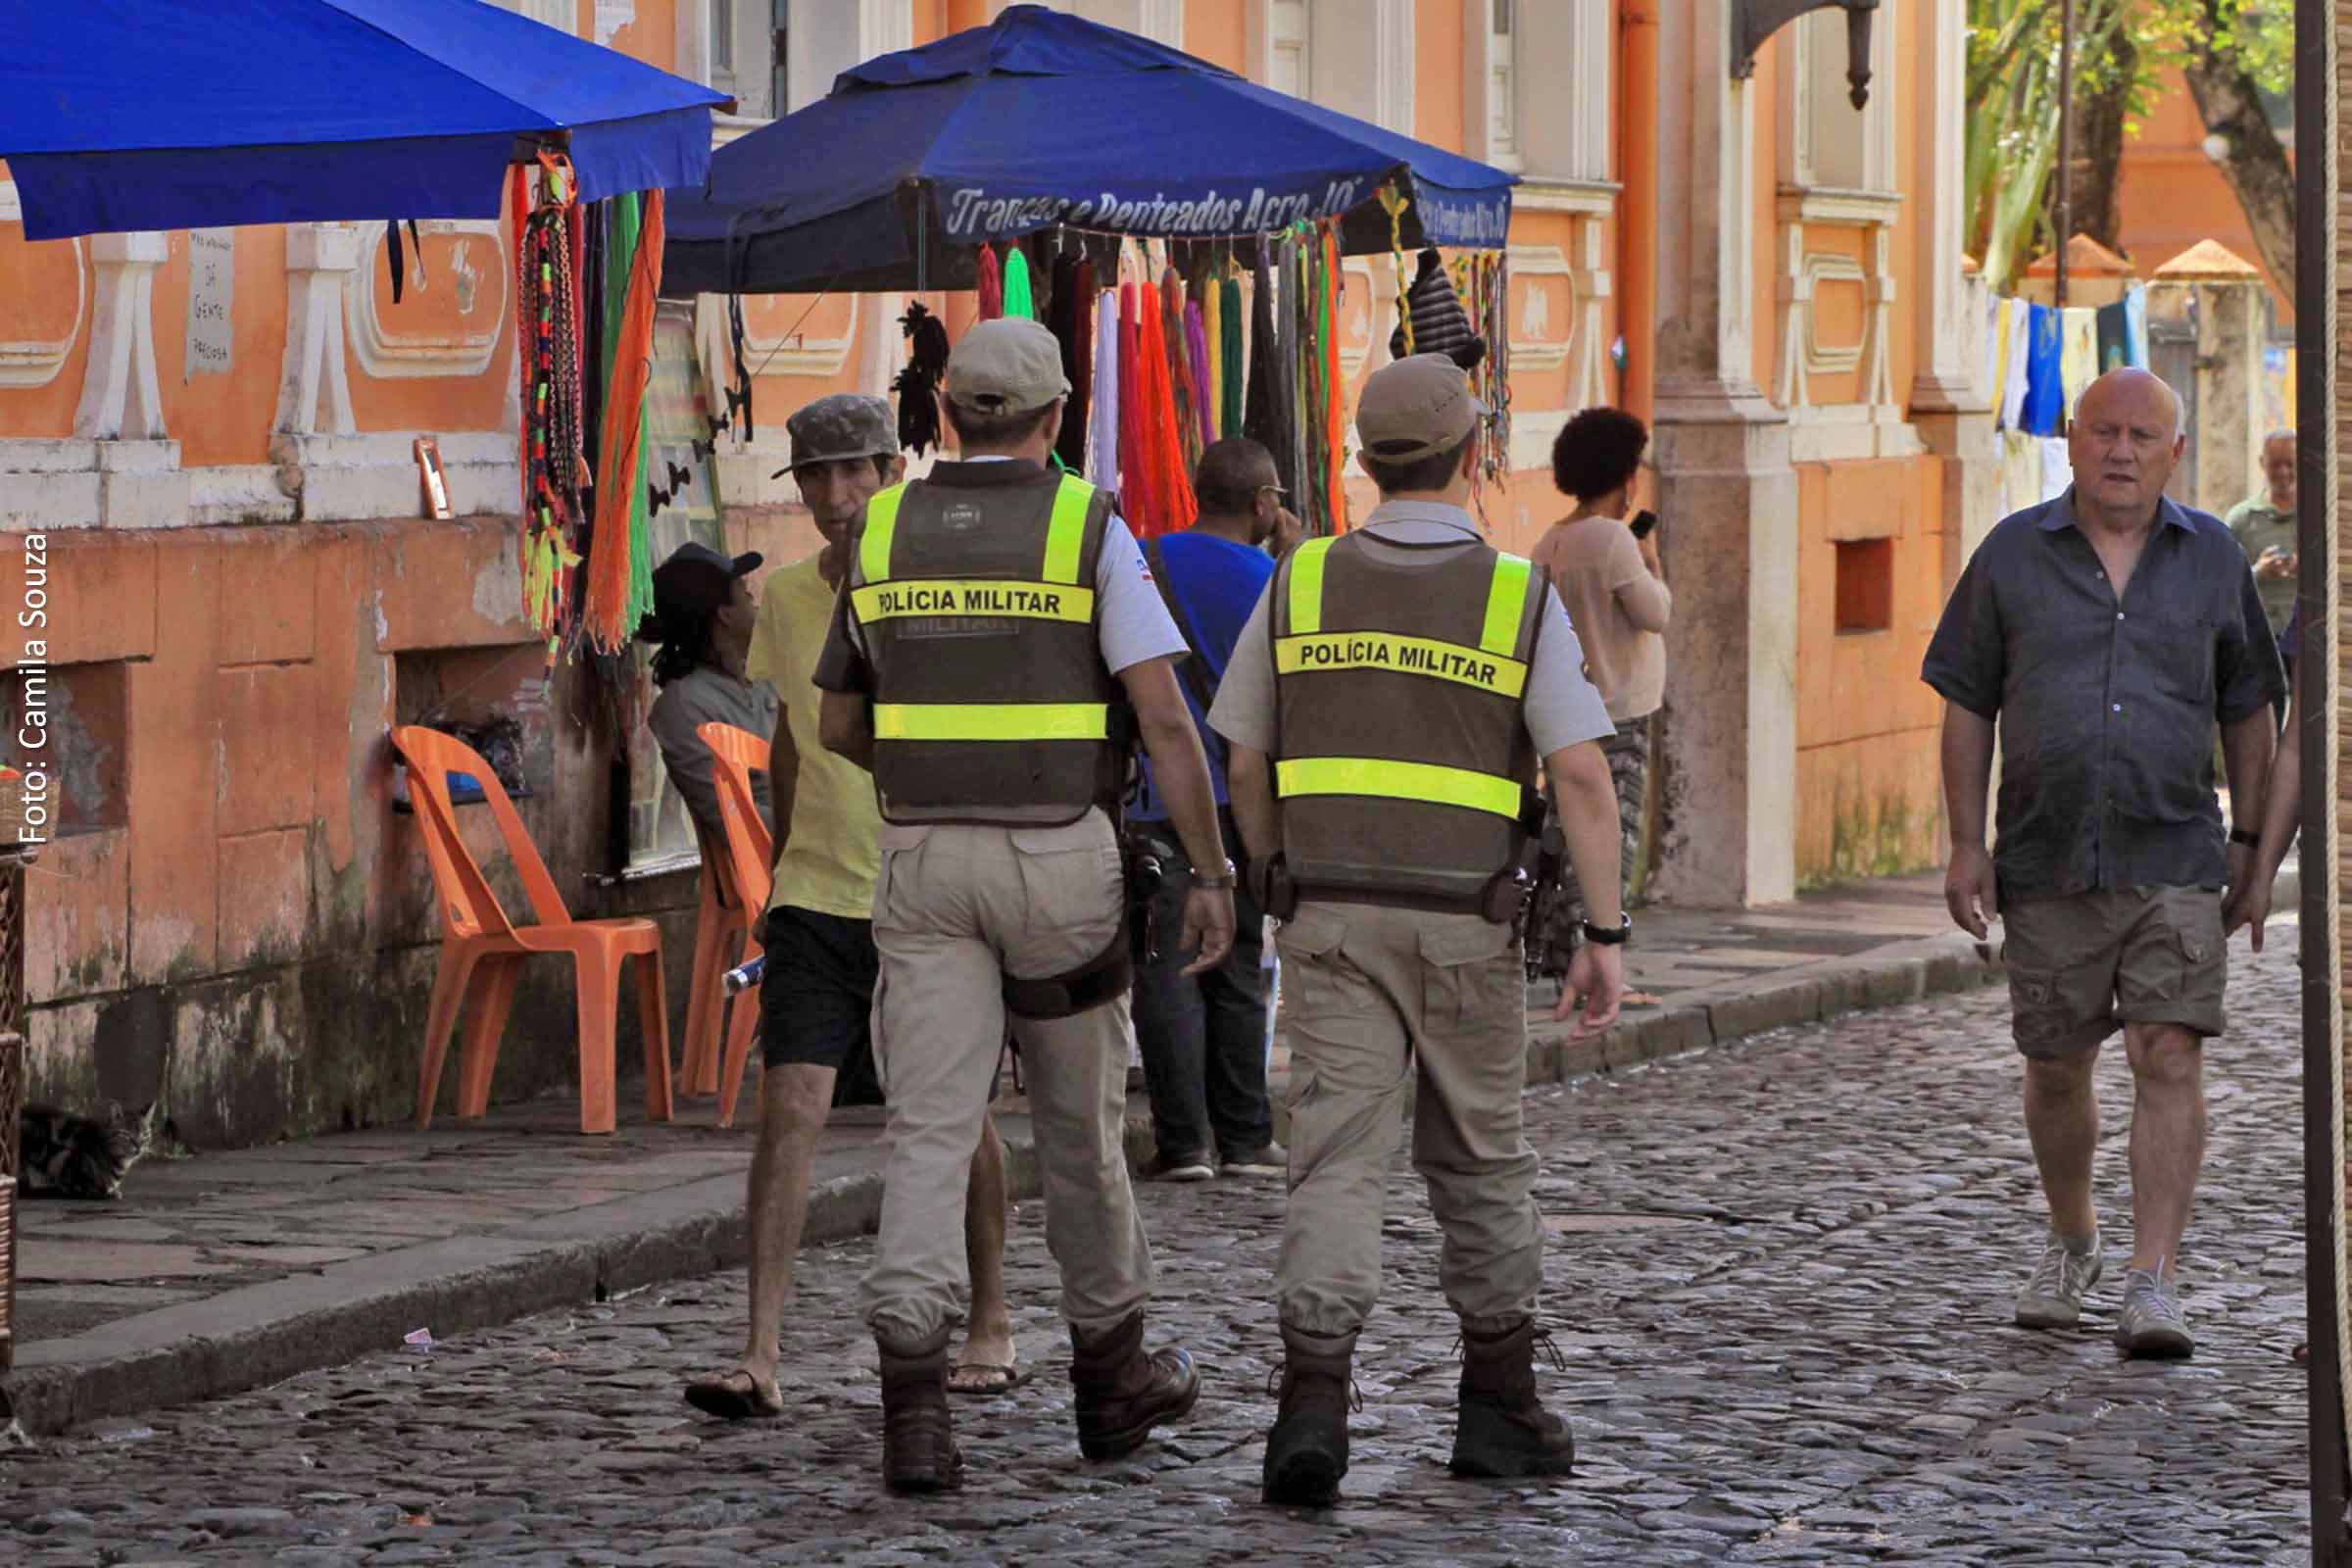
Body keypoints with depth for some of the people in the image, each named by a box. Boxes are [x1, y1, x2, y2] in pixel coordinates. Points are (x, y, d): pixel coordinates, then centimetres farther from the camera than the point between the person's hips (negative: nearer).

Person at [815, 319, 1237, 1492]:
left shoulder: (884, 532, 5)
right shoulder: (1089, 530, -5)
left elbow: (841, 723, 14)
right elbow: (1164, 717, -11)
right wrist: (1211, 875, -6)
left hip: (926, 857, 2)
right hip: (1059, 862, -2)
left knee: (930, 1130, -3)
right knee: (1079, 1120, 14)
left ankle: (912, 1396, -19)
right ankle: (1111, 1373, 29)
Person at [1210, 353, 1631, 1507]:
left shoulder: (1301, 583, 0)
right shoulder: (1519, 597, -6)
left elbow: (1247, 765, 7)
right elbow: (1582, 774, -11)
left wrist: (1278, 892, 21)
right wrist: (1607, 935, -6)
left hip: (1331, 920, 1)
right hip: (1464, 926, -1)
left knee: (1339, 1163, -4)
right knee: (1480, 1164, 15)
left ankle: (1312, 1402, -21)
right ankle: (1499, 1409, 22)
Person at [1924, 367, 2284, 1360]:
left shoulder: (2211, 559, 6)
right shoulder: (2014, 554, 3)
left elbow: (2247, 710, 13)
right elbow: (1968, 704, 6)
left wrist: (2250, 841, 9)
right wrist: (1966, 845, 0)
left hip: (2174, 861, -1)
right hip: (2049, 863, 1)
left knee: (2170, 1061, -12)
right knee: (2054, 1068, 11)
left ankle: (2152, 1283, -14)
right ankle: (2071, 1246, 34)